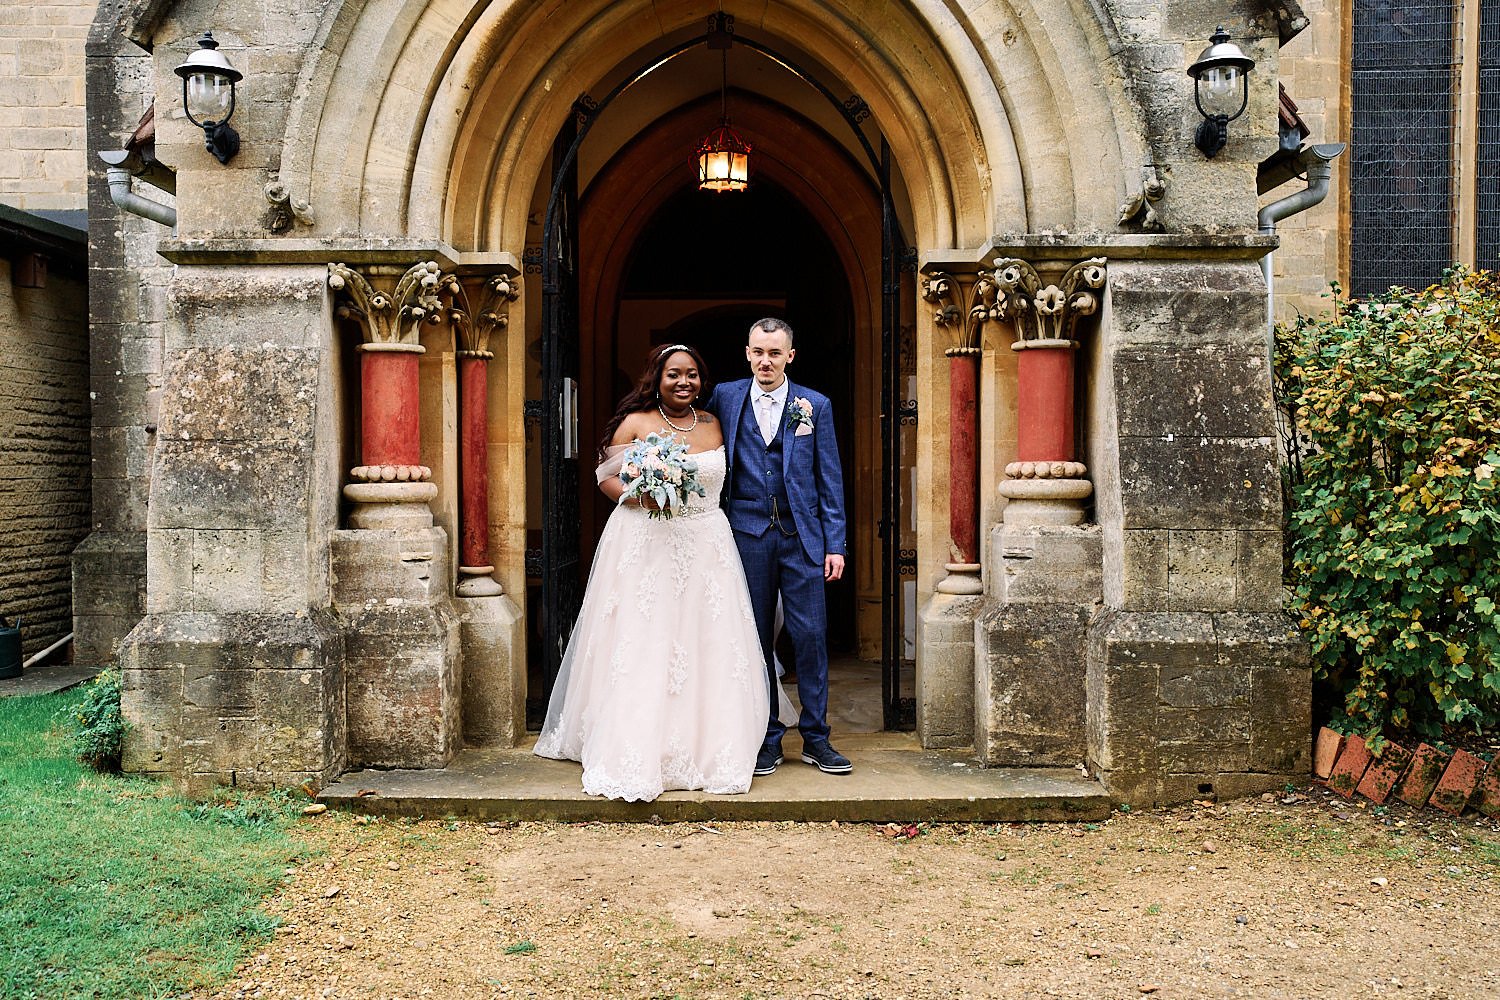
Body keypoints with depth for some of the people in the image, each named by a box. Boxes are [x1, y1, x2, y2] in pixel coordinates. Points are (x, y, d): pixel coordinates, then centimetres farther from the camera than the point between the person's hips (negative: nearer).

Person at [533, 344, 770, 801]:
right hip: (646, 544, -4)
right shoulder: (635, 423, 0)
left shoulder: (712, 424, 12)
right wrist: (636, 495, -16)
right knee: (641, 650, -5)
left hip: (705, 547, 4)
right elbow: (606, 476, 0)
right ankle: (634, 760, 1)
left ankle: (709, 752, 13)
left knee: (708, 650, 3)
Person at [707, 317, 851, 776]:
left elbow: (829, 479, 5)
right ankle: (766, 739, 16)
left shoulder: (815, 405, 4)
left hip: (802, 534, 0)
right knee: (755, 638, 6)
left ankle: (815, 738, 11)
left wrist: (835, 544, -1)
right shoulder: (725, 398, 5)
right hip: (747, 533, 1)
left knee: (811, 635, -1)